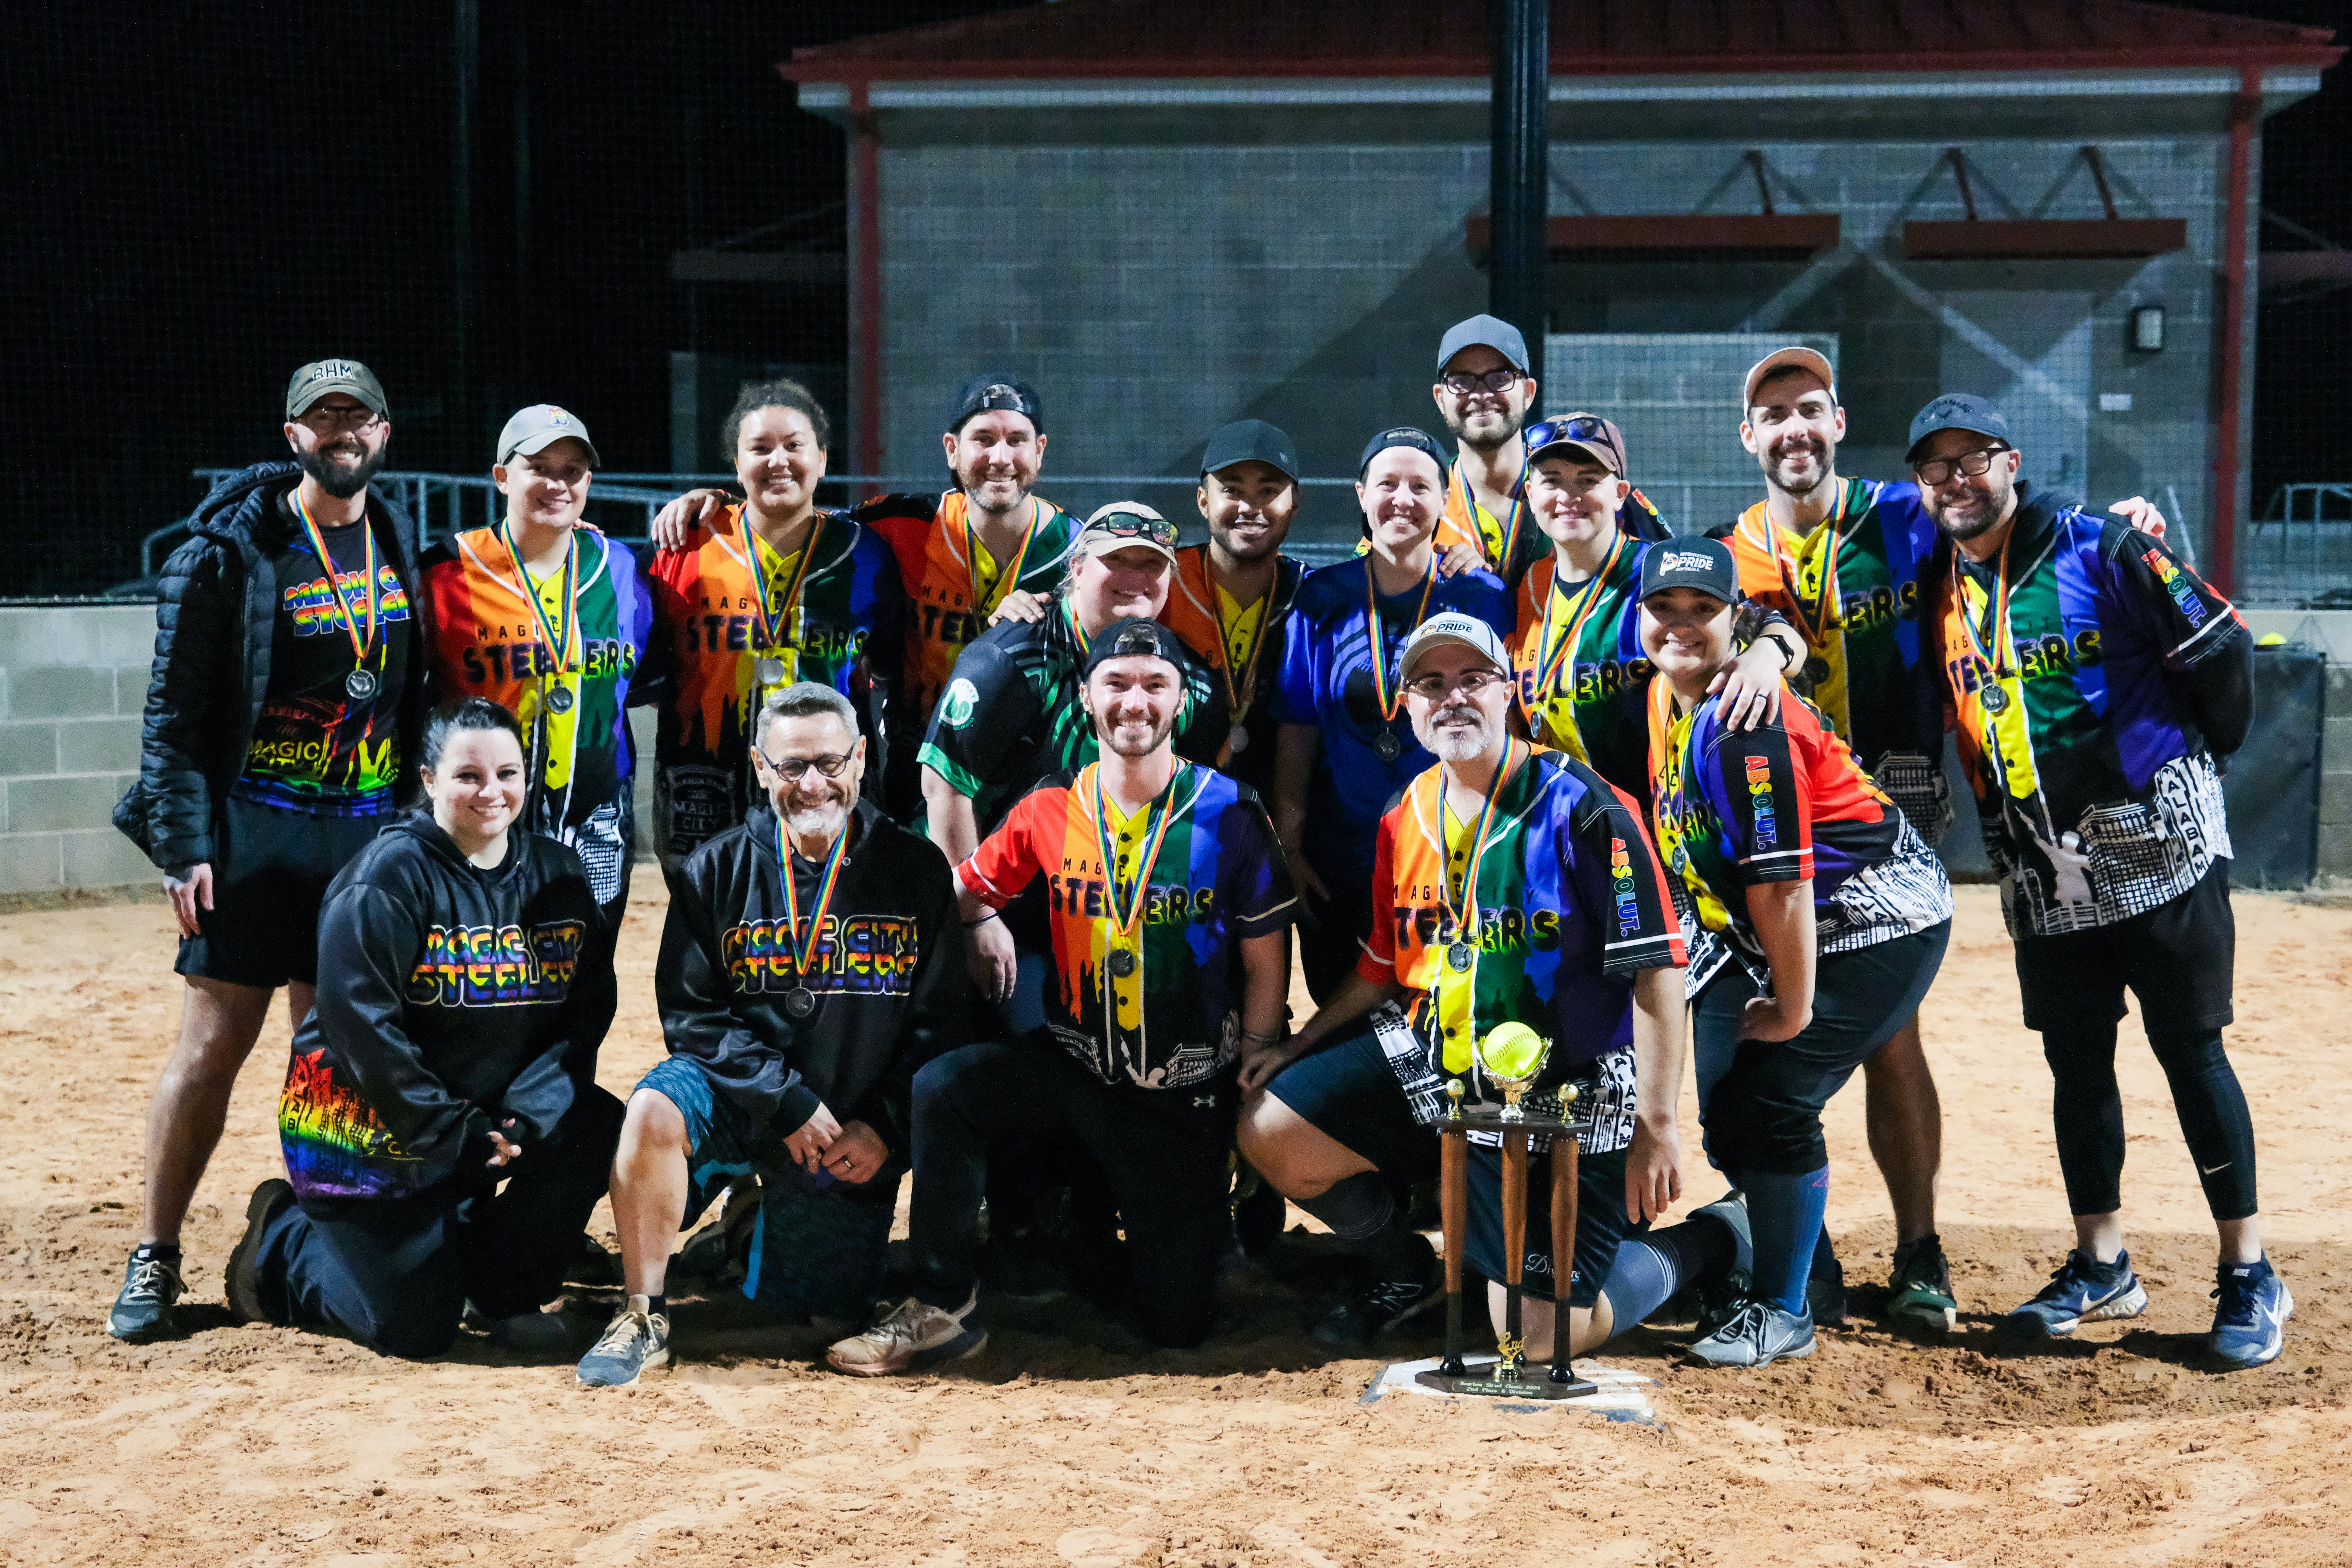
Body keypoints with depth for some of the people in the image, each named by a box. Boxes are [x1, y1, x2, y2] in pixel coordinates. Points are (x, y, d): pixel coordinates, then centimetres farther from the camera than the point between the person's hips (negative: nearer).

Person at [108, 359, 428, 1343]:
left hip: (370, 828, 5)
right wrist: (184, 844, -15)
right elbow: (175, 708, -7)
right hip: (254, 826, -5)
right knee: (214, 1042, -5)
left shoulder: (400, 546, 11)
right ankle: (153, 1261, 3)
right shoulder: (230, 551, -6)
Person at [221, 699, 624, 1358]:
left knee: (597, 1128, -21)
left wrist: (525, 1116, -17)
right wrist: (459, 1136, -21)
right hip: (365, 1125, -5)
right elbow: (359, 1025, -20)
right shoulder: (388, 877, -16)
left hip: (491, 1112, 6)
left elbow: (584, 1013, -1)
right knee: (416, 1329, -8)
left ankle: (499, 1290, 2)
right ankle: (281, 1242, 21)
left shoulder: (559, 874, 2)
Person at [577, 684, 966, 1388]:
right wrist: (789, 1103, -16)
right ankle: (644, 1319, -18)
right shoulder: (717, 870, -2)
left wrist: (885, 1129, -10)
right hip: (737, 1087, 0)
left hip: (856, 1127, 1)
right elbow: (691, 1013, -5)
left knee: (814, 1304, 1)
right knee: (654, 1111, -33)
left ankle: (786, 1219, 36)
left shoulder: (915, 870, -2)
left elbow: (941, 1020, 1)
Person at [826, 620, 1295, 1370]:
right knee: (939, 1087, -28)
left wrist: (1249, 1081, -5)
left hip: (1186, 1093, -1)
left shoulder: (1229, 814, -7)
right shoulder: (1050, 810, -1)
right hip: (1074, 1068, 2)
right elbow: (964, 899, 7)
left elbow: (1265, 964, -1)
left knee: (1178, 1323, -3)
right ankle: (943, 1307, -14)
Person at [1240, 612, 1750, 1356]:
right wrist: (1295, 1047, 10)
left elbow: (1657, 968, -17)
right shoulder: (1407, 819, 6)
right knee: (1271, 1133, -5)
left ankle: (1703, 1243, 20)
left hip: (1566, 1095, -6)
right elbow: (1383, 969, 19)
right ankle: (1403, 1269, 23)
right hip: (1427, 1064, 6)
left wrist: (1655, 1126, -21)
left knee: (1543, 1337, -10)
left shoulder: (1581, 807, -15)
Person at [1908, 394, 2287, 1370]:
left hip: (2157, 850, -5)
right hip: (2042, 877, 5)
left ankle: (2250, 1277, 6)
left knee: (2190, 1050, -2)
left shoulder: (2100, 551, -8)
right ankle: (2101, 1268, 22)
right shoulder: (1941, 593, 8)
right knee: (2075, 1061, 10)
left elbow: (2221, 645, -6)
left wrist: (2200, 762, 2)